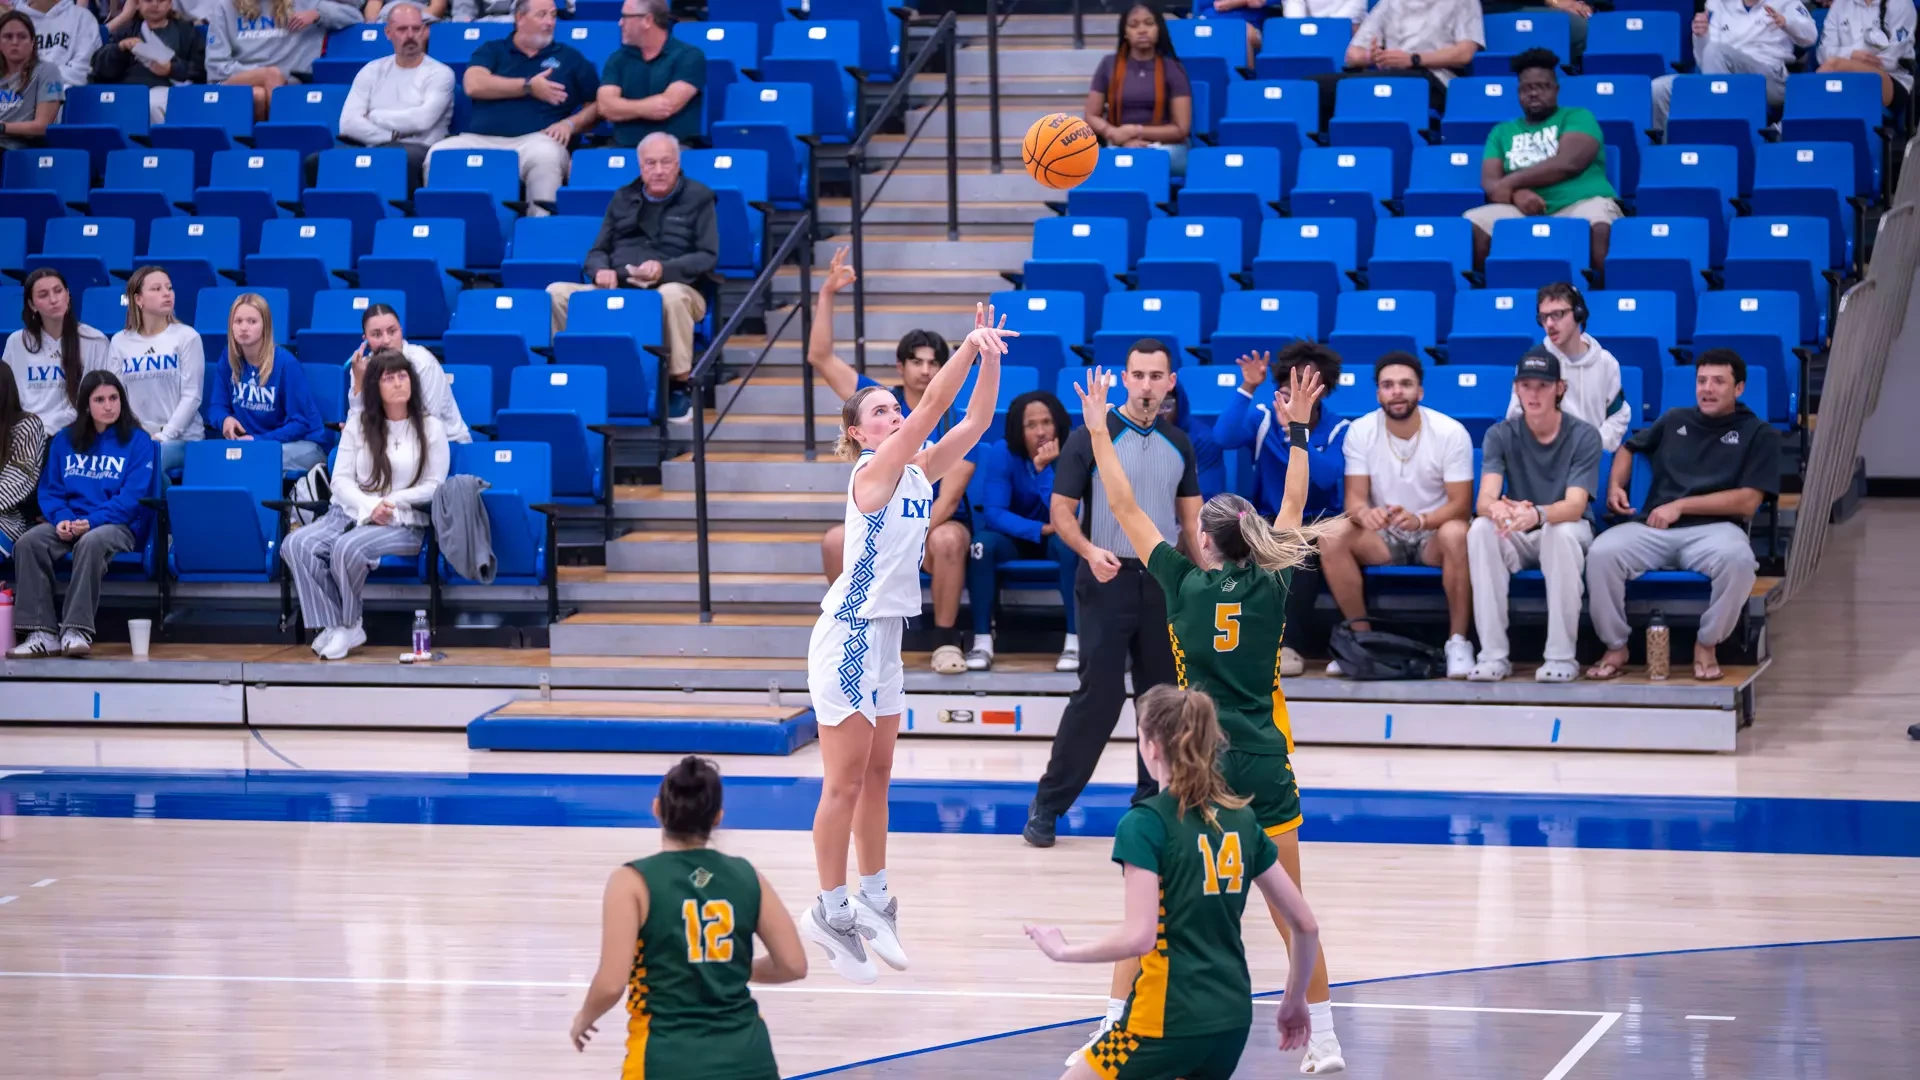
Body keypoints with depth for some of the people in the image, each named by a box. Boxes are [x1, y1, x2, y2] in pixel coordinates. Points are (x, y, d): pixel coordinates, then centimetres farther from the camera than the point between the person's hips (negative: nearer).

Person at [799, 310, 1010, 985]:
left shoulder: (919, 471, 7)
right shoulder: (871, 472, -14)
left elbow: (974, 421, 0)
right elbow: (931, 408, -25)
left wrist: (989, 358, -12)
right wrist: (968, 347, -28)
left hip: (886, 637, 8)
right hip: (849, 636, -8)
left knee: (877, 777, 14)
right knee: (845, 783, -3)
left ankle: (872, 902, 22)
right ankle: (831, 911, 4)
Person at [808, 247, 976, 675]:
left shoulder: (957, 421, -9)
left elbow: (948, 497, -16)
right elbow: (821, 358, -1)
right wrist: (826, 295, -9)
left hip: (940, 525, -3)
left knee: (947, 540, -38)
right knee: (836, 541, -28)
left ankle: (946, 639, -23)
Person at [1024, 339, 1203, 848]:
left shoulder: (1178, 443, 8)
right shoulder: (1090, 437, -6)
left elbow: (1190, 519, 13)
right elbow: (1062, 510, -5)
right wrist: (1090, 551, -22)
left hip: (1163, 581, 4)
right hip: (1108, 579, -4)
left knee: (1163, 693, 6)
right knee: (1099, 693, -7)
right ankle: (1048, 804, 1)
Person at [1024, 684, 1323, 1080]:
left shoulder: (1145, 824, -11)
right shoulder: (1241, 819, 9)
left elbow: (1139, 936, -19)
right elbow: (1305, 925, 12)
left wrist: (1063, 950, -4)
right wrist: (1295, 1001, 26)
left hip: (1168, 1019, -7)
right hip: (1233, 1019, 7)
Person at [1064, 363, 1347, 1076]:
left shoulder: (1186, 585, -3)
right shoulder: (1273, 587, 1)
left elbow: (1126, 510, 4)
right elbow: (1294, 508, 16)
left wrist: (1098, 431, 11)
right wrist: (1297, 430, 24)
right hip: (1265, 765, 2)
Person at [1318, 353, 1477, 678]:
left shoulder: (1451, 433, -14)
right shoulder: (1360, 432, -7)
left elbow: (1461, 506, -15)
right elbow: (1354, 497, -10)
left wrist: (1420, 520, -37)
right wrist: (1363, 513, -37)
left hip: (1433, 533, -2)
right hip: (1384, 536, 2)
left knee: (1456, 535, -38)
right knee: (1331, 537, -27)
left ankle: (1458, 641, -25)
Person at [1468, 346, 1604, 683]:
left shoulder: (1584, 436, -11)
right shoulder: (1500, 435, -5)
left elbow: (1574, 506, -23)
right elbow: (1484, 499, -19)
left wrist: (1537, 514, -47)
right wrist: (1497, 509, -46)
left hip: (1567, 529, -2)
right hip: (1518, 538, 2)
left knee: (1560, 532, -37)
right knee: (1480, 529, -30)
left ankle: (1561, 656, -28)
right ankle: (1493, 655, -28)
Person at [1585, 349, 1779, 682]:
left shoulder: (1758, 434, 8)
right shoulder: (1674, 421, 21)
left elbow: (1747, 502, -2)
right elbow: (1628, 448, 36)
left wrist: (1680, 506, -6)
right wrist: (1615, 487, 13)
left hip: (1713, 529, -3)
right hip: (1653, 529, 3)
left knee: (1737, 560, -39)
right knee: (1601, 553, -29)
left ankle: (1707, 645, -15)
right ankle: (1615, 647, -11)